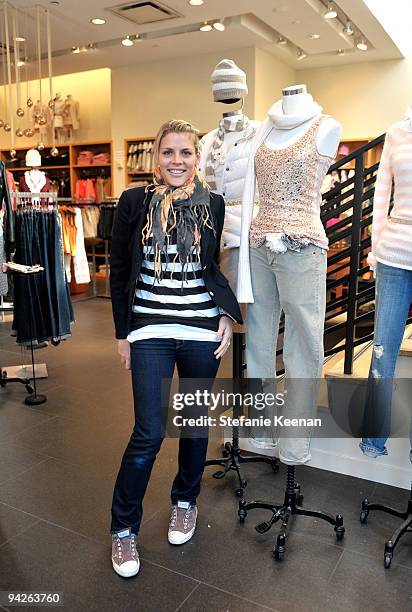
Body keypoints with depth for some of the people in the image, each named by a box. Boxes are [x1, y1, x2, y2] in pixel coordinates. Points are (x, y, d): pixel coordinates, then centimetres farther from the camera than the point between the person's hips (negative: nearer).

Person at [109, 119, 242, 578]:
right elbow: (118, 270, 3)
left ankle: (185, 501, 39)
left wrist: (227, 315, 0)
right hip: (150, 332, -2)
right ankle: (123, 527, 20)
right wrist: (122, 332, 3)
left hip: (203, 331, 2)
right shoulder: (134, 201, -1)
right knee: (149, 433, -3)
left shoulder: (214, 205, 4)